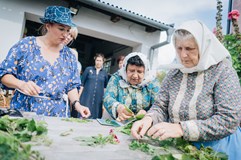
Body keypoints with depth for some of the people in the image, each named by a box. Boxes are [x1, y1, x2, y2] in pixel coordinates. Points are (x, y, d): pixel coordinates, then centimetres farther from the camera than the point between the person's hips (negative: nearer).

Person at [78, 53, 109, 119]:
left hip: (98, 99, 2)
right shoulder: (88, 69, 3)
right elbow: (82, 84, 3)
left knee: (95, 117, 6)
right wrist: (79, 96, -1)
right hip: (86, 97, -1)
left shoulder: (104, 73, 7)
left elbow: (105, 87, 12)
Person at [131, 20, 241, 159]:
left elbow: (228, 120, -19)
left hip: (214, 148, 0)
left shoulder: (223, 71, -11)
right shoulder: (174, 74, 0)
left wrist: (181, 129, -28)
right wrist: (149, 119, -21)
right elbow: (161, 107, 1)